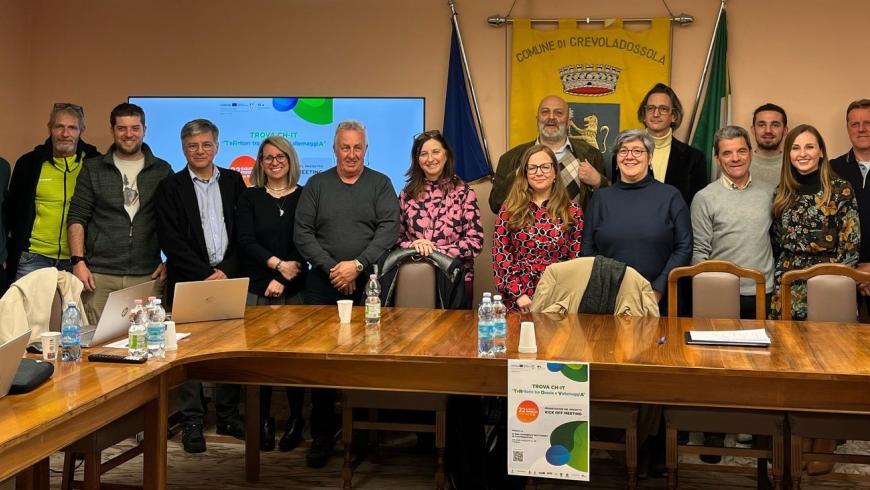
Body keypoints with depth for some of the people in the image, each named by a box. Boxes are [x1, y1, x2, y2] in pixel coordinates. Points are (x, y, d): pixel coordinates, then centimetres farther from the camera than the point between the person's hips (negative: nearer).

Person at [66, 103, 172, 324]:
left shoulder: (162, 171, 9)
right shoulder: (93, 169, 9)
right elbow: (77, 218, 5)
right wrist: (78, 261, -5)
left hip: (148, 275, 0)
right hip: (99, 276, 0)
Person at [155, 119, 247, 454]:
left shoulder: (233, 181, 10)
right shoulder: (170, 187, 3)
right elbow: (171, 241, -5)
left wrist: (226, 271, -6)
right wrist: (206, 274, -11)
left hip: (229, 278, 2)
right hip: (188, 281, -2)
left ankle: (228, 417, 16)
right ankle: (192, 421, 8)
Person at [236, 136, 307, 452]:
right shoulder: (250, 197, 9)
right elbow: (245, 241, 0)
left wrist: (282, 280, -8)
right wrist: (278, 264, -12)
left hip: (295, 289, 0)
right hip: (257, 289, 1)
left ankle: (295, 420, 10)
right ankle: (263, 420, 9)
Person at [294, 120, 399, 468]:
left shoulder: (381, 184, 7)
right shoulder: (316, 185, 10)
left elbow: (389, 229, -5)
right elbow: (302, 233, 3)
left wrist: (358, 264, -15)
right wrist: (332, 267, -8)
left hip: (369, 283, -1)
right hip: (323, 283, 1)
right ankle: (322, 434, 10)